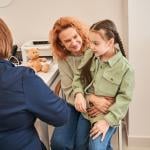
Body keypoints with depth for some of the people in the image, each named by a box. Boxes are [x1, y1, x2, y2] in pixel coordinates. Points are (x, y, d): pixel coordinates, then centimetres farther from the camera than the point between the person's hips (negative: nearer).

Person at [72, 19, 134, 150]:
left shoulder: (125, 68, -14)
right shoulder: (89, 55, -1)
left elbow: (124, 98, -12)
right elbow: (78, 76, 8)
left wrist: (108, 120, -19)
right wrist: (79, 93, -12)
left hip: (106, 114, -4)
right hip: (86, 108, 5)